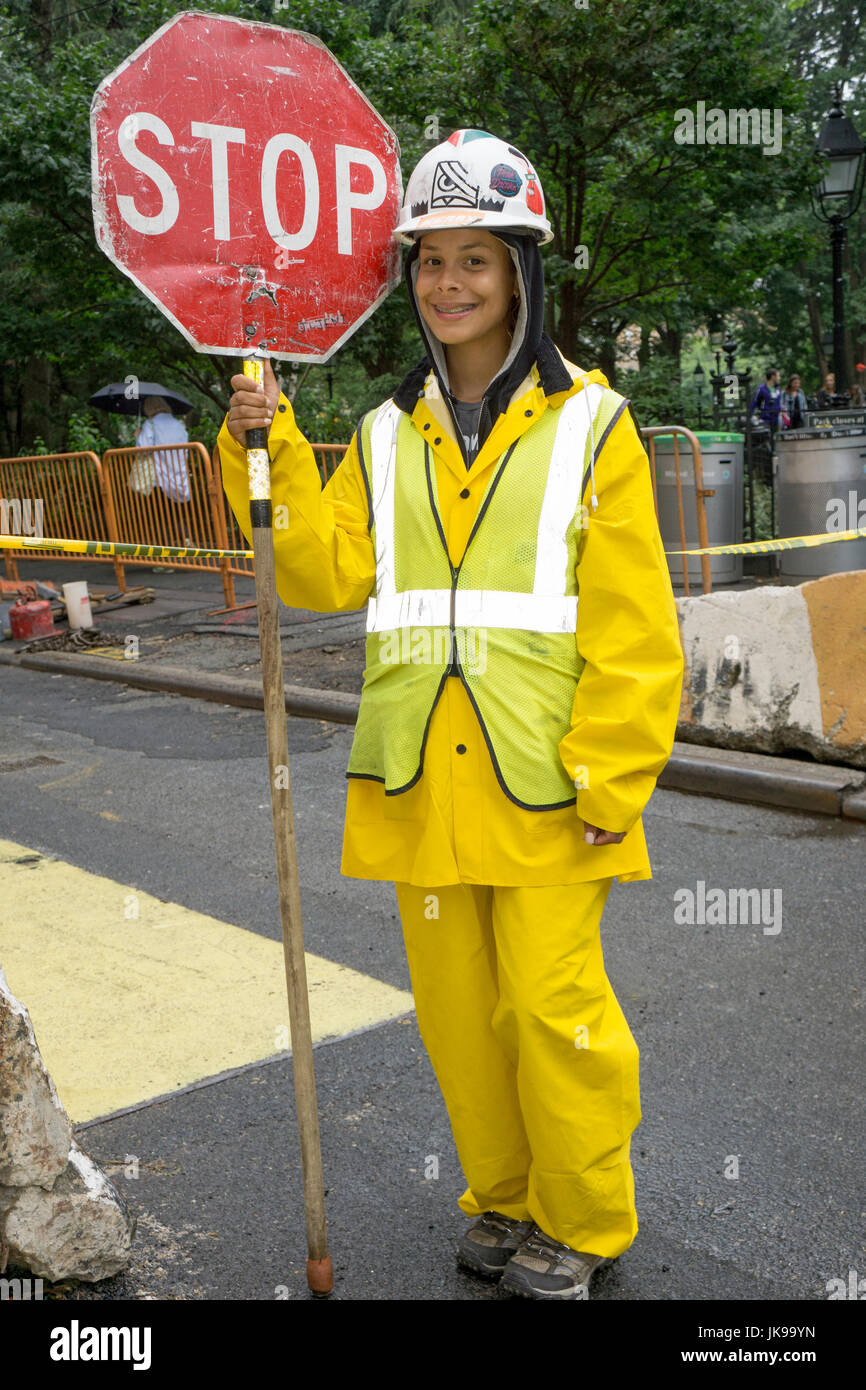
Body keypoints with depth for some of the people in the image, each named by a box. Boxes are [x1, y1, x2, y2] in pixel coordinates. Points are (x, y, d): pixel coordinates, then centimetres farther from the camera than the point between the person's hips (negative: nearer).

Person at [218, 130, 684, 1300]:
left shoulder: (587, 423, -2)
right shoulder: (389, 435, 11)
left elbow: (633, 623, -5)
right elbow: (329, 571, 0)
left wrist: (609, 773, -10)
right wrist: (271, 455, -8)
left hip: (544, 783, -4)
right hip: (422, 783, 4)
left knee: (554, 1005, 2)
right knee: (458, 1008, 13)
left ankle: (584, 1226, 25)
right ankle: (504, 1202, 35)